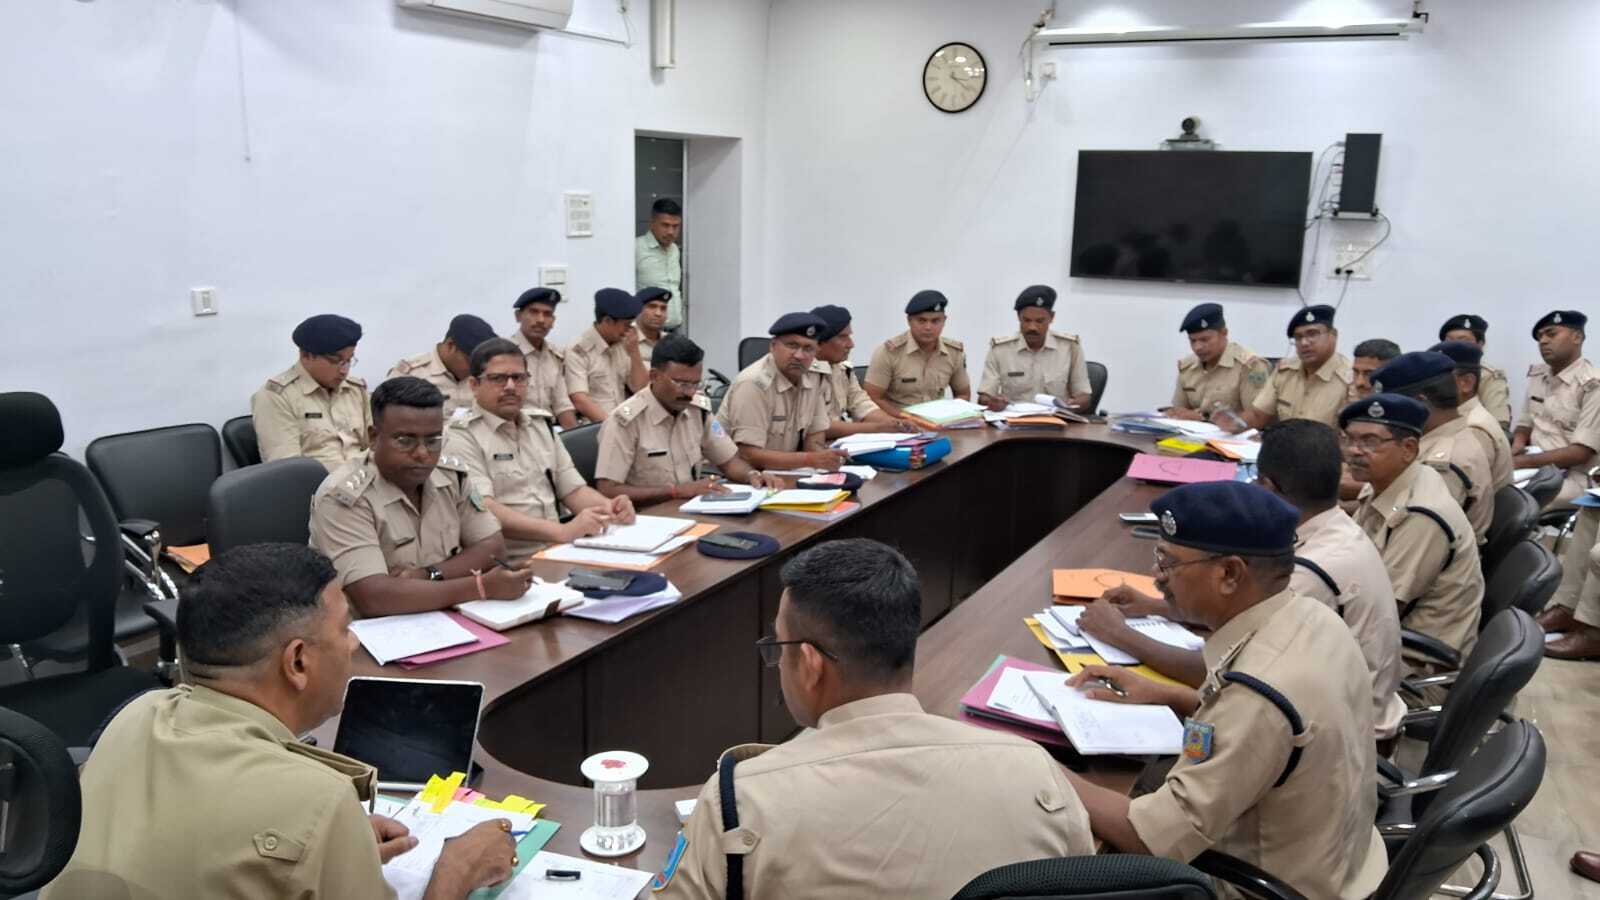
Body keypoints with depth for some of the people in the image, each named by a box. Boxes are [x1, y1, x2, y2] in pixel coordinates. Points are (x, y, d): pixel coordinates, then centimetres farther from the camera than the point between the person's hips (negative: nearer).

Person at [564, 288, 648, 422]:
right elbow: (580, 401, -15)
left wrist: (634, 353, -1)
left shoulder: (623, 345, 10)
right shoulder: (578, 350, -8)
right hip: (594, 425, -6)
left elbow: (640, 389, 11)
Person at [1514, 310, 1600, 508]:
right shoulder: (1537, 376, 12)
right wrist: (1515, 450, -5)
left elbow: (1581, 452, -14)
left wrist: (1521, 461, -20)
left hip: (1570, 476, -6)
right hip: (1532, 468, 6)